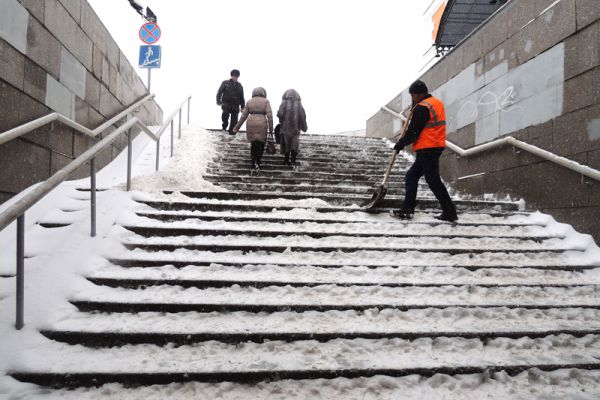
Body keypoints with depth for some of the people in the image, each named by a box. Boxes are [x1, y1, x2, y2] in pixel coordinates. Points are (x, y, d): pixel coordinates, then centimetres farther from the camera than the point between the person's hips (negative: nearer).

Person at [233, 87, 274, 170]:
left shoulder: (249, 102, 10)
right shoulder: (266, 101, 4)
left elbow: (244, 115, 10)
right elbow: (269, 115, -5)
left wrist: (237, 127, 17)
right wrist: (271, 129, -2)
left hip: (250, 123, 3)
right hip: (261, 124, -3)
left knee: (253, 144, 15)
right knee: (261, 144, 10)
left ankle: (253, 163, 17)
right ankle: (258, 163, 2)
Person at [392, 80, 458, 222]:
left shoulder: (422, 107, -14)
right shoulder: (437, 102, 17)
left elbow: (413, 131, -14)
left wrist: (401, 144, 1)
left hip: (427, 149, -10)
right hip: (437, 146, 10)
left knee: (433, 180, -6)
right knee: (411, 176, 13)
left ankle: (450, 212, -1)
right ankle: (407, 209, 13)